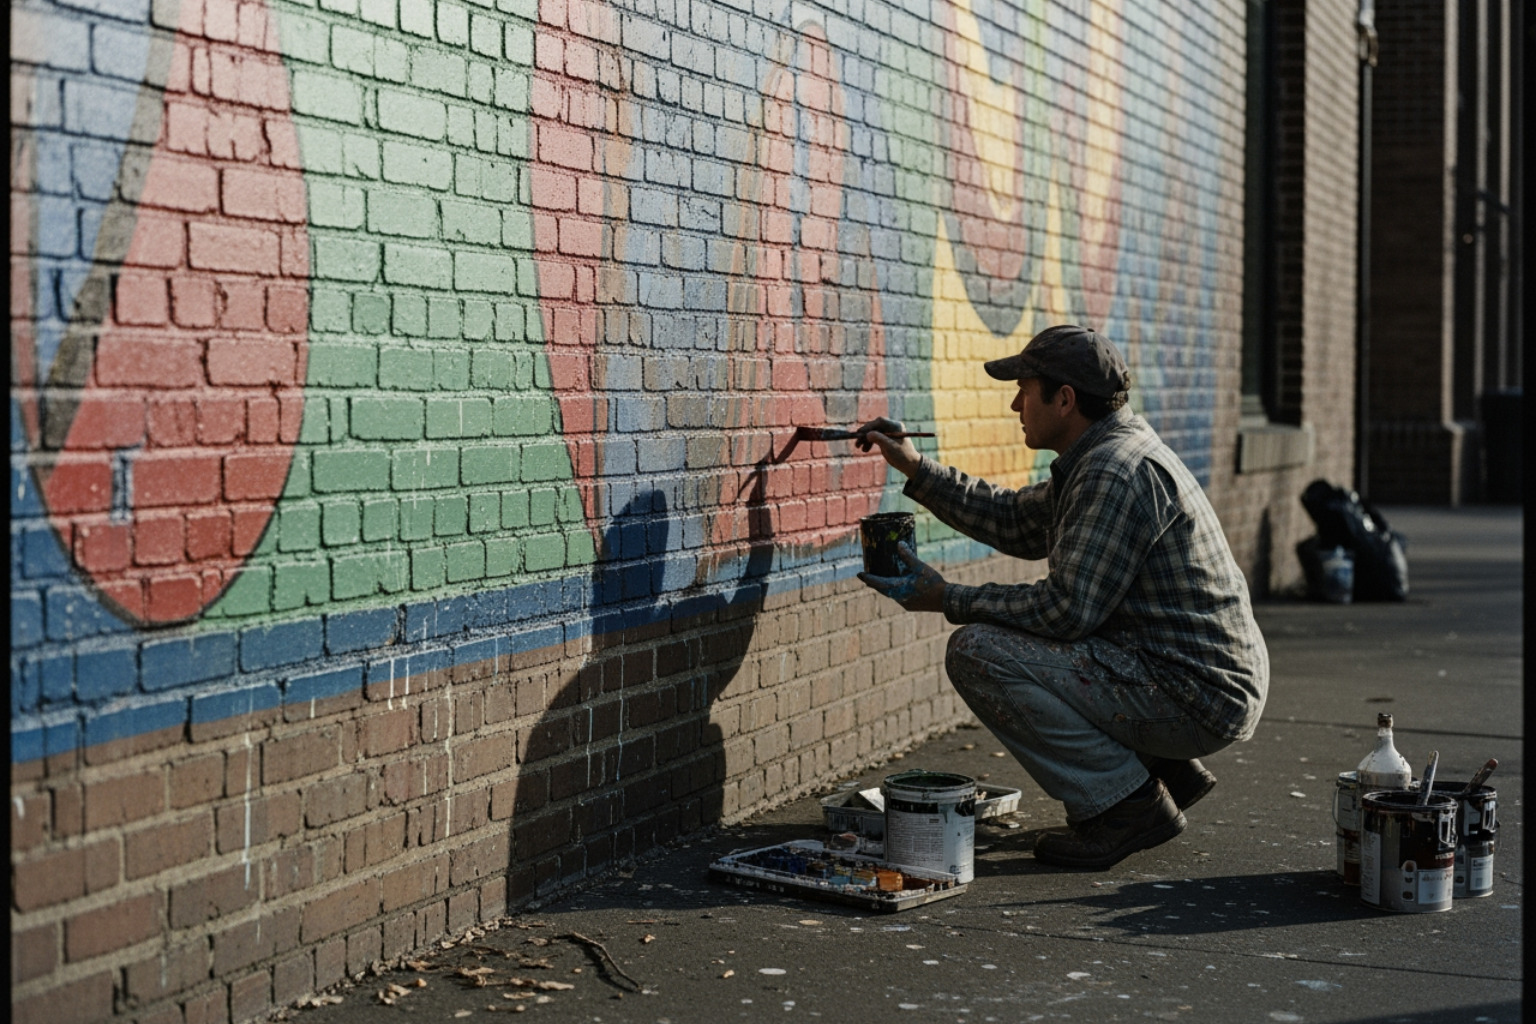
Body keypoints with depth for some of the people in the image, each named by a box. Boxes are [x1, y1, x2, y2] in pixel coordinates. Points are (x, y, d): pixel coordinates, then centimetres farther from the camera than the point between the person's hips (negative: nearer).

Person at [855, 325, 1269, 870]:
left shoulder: (1118, 471, -20)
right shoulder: (1101, 458, 13)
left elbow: (1068, 608, -23)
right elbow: (1014, 521, 25)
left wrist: (949, 599, -13)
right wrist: (915, 467, 23)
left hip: (1196, 697, -10)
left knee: (977, 650, -16)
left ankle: (1126, 803, -8)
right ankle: (1168, 771, 18)